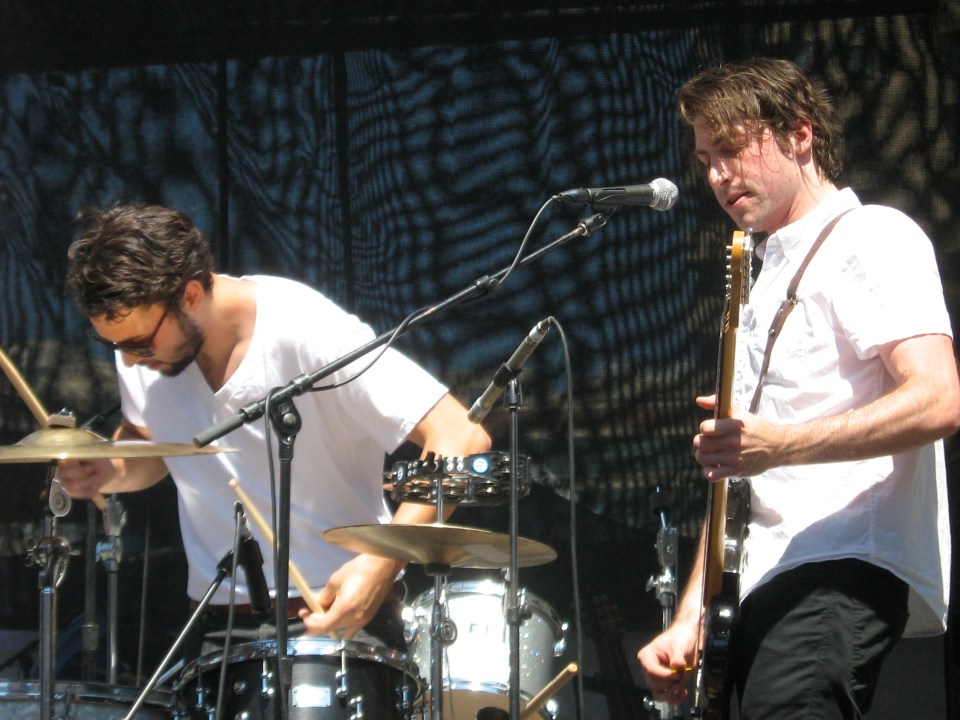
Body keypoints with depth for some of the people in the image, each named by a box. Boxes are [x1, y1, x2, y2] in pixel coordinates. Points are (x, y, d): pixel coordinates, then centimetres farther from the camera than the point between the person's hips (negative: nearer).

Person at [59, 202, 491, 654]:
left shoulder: (307, 334, -20)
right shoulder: (137, 330, -2)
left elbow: (461, 440, -24)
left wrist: (383, 563, -35)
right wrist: (109, 473, -4)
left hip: (340, 615, -5)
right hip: (216, 620, 5)